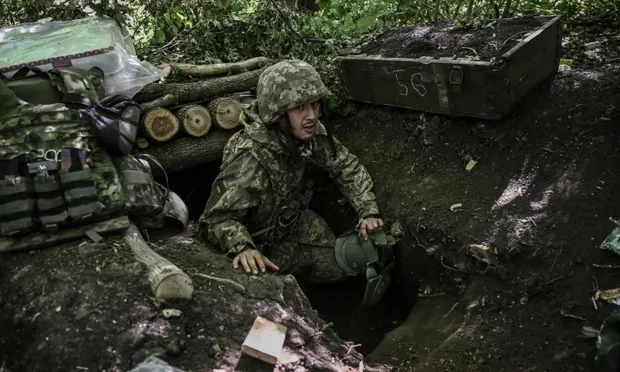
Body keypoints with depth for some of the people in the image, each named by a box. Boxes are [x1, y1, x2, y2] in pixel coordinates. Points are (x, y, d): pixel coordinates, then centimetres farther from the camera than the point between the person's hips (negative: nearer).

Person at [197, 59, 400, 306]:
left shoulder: (307, 131, -18)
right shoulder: (251, 158, -38)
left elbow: (346, 165, -6)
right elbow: (216, 219, -35)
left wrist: (369, 212, -16)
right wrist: (243, 248, -55)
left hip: (294, 220, 6)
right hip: (265, 244, -5)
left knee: (375, 246, 1)